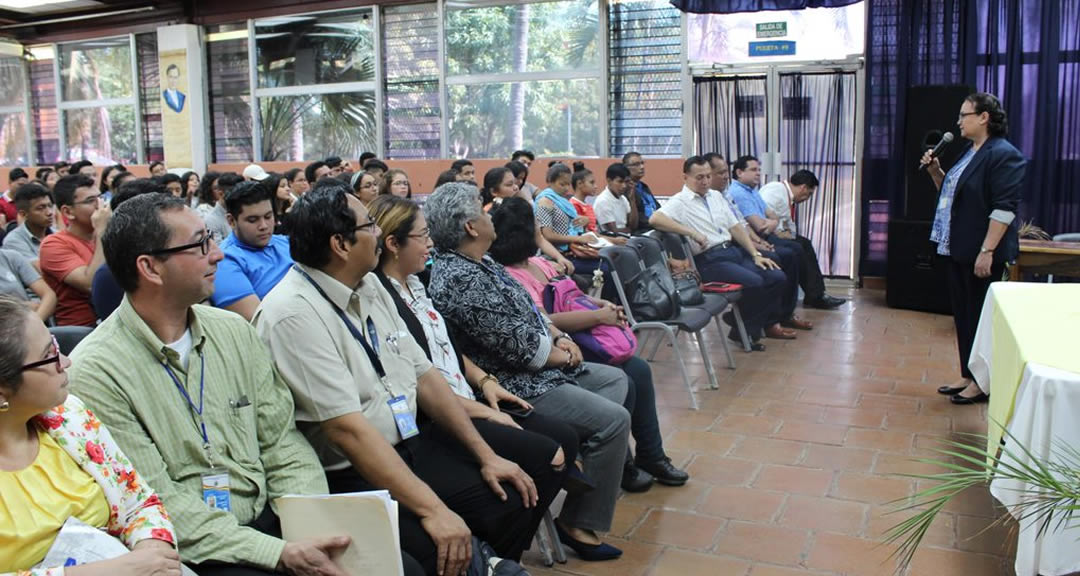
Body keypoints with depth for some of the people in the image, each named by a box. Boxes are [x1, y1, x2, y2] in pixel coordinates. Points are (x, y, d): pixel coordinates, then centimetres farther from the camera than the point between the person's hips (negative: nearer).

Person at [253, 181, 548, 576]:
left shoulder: (369, 285, 7)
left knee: (541, 460, 5)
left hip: (413, 439, 9)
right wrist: (432, 509, -27)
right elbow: (347, 428, -24)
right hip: (351, 473, -8)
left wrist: (486, 455, 5)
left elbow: (423, 375, 9)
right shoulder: (293, 314, -19)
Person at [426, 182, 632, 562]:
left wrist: (557, 336, 1)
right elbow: (513, 343, -24)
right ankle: (580, 524, -3)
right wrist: (557, 354, -8)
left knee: (615, 380, 17)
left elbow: (523, 310, 17)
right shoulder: (459, 279, -25)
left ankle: (604, 472, 22)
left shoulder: (477, 262, 8)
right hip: (516, 385, -11)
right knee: (613, 419, -15)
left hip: (538, 368, 11)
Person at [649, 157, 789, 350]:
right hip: (709, 260, -8)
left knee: (777, 277, -7)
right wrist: (692, 233, -23)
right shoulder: (680, 202, -5)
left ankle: (770, 323, 13)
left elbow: (736, 227, 18)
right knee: (754, 282, -26)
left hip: (734, 249, 8)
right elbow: (655, 219, -24)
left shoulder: (715, 196, 18)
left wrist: (756, 254, 8)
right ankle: (744, 332, -6)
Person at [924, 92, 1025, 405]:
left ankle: (983, 383, 10)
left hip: (981, 252, -9)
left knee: (980, 315, 0)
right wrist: (935, 171, 7)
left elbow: (1005, 208, -21)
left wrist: (987, 251, -24)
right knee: (963, 314, 14)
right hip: (959, 249, 9)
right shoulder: (970, 153, 14)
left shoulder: (1004, 155, -15)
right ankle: (968, 376, 24)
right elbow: (951, 192, 24)